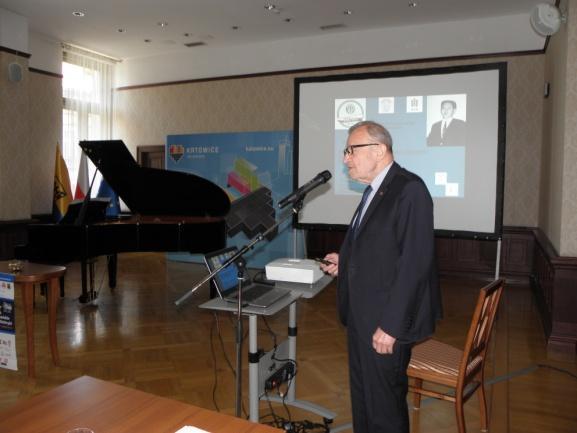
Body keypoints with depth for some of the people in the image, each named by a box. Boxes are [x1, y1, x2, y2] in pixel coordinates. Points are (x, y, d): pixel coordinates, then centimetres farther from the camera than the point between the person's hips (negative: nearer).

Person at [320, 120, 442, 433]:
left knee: (384, 405, 7)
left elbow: (414, 262, -23)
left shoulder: (409, 189, -17)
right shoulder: (375, 191, 12)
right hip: (361, 316, 9)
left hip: (385, 323, -9)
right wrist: (347, 261, 9)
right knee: (361, 398, 21)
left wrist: (391, 325, -23)